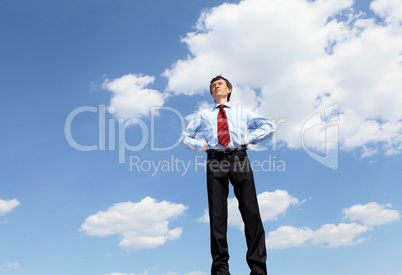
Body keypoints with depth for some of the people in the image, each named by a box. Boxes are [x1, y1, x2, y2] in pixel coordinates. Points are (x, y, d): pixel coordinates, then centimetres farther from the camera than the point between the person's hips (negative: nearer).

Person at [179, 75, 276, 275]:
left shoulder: (242, 112, 27)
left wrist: (249, 138, 7)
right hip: (215, 160, 1)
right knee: (217, 214, -7)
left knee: (251, 210, -11)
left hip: (239, 158, -1)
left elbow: (269, 126, 21)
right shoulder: (203, 115, 28)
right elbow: (184, 139, 26)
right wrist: (202, 144, 8)